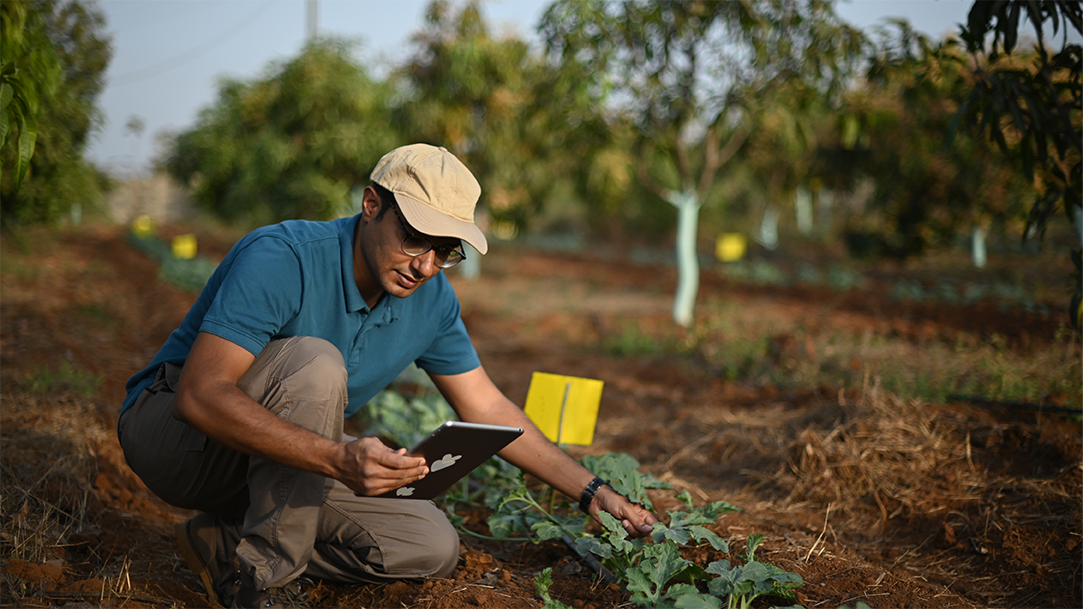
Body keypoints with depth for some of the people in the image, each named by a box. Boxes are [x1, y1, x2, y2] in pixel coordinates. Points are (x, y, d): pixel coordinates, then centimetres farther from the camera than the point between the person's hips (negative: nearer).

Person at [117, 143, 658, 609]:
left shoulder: (431, 299, -5)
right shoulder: (283, 258, -28)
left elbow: (486, 407, 5)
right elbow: (199, 394, -36)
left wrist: (592, 492, 1)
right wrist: (337, 459, -46)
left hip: (279, 470, 7)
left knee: (433, 547, -7)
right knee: (313, 363, -34)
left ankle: (232, 541, 1)